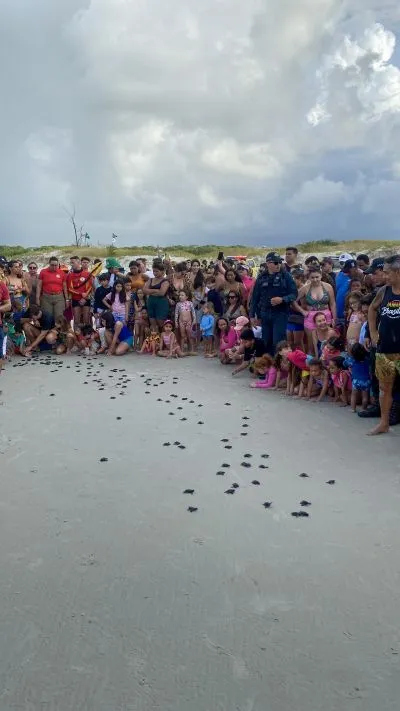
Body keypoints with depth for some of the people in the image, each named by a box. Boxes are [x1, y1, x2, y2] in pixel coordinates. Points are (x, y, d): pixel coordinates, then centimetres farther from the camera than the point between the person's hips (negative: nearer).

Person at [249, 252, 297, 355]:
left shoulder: (286, 276, -1)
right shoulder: (261, 278, 9)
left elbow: (294, 294, -3)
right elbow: (255, 297, 13)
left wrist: (282, 299, -21)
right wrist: (253, 315, 11)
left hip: (280, 313, -4)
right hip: (265, 314, 4)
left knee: (278, 343, -9)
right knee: (266, 343, 10)